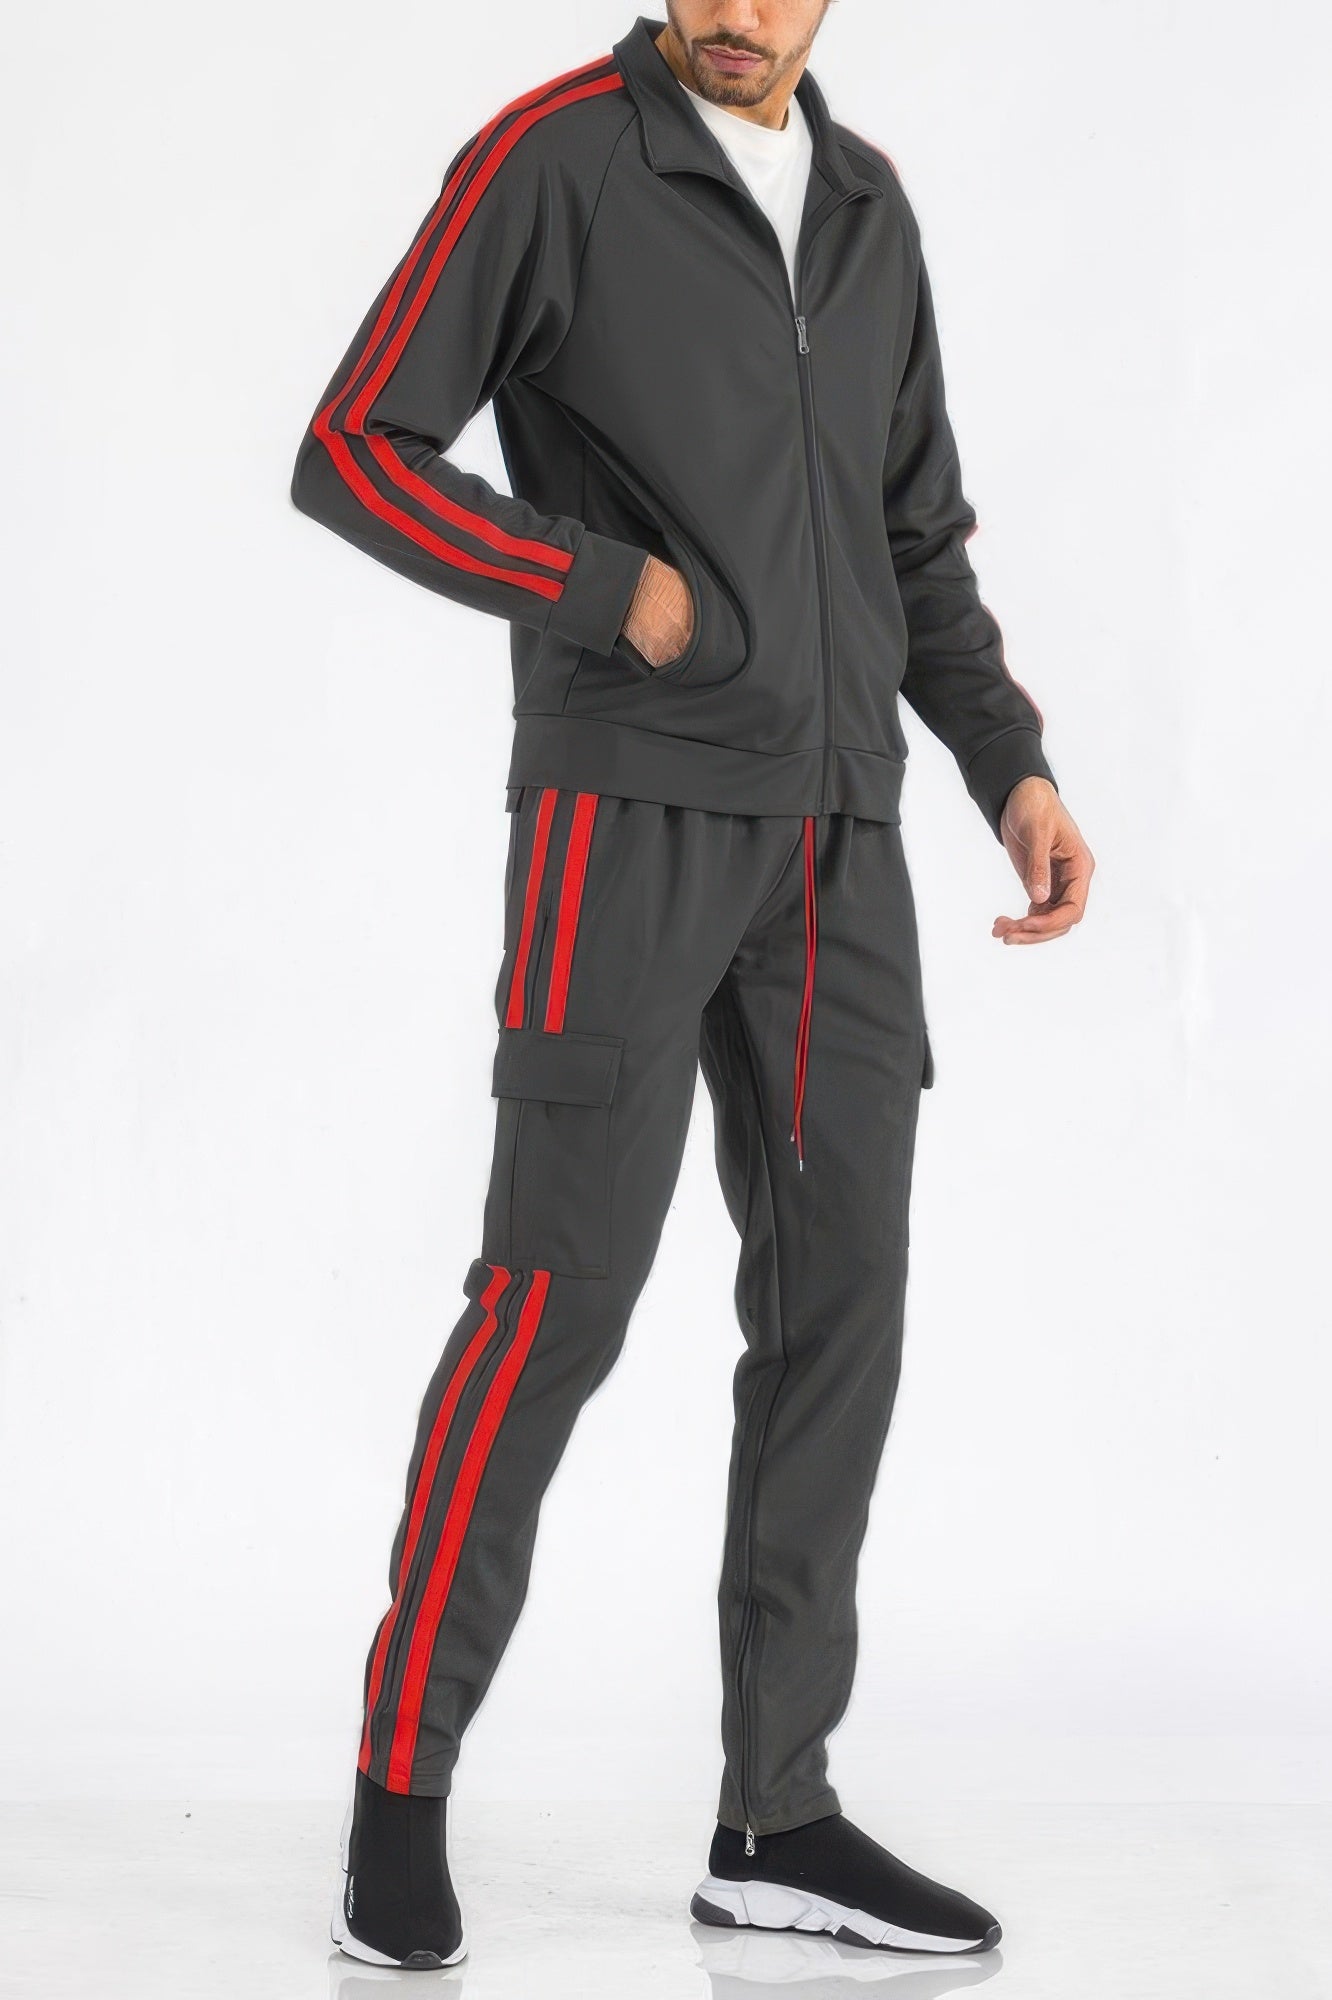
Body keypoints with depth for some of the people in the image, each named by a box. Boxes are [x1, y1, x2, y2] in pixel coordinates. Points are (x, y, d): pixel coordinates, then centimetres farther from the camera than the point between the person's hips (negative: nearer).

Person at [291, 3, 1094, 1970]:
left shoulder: (864, 202, 16)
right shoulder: (547, 157, -4)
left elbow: (916, 543, 20)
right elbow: (355, 457, -7)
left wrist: (1017, 770, 6)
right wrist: (613, 592, -13)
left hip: (832, 840, 6)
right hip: (627, 812, -6)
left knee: (839, 1304, 2)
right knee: (556, 1305, -9)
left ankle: (777, 1820, 9)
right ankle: (403, 1789, 5)